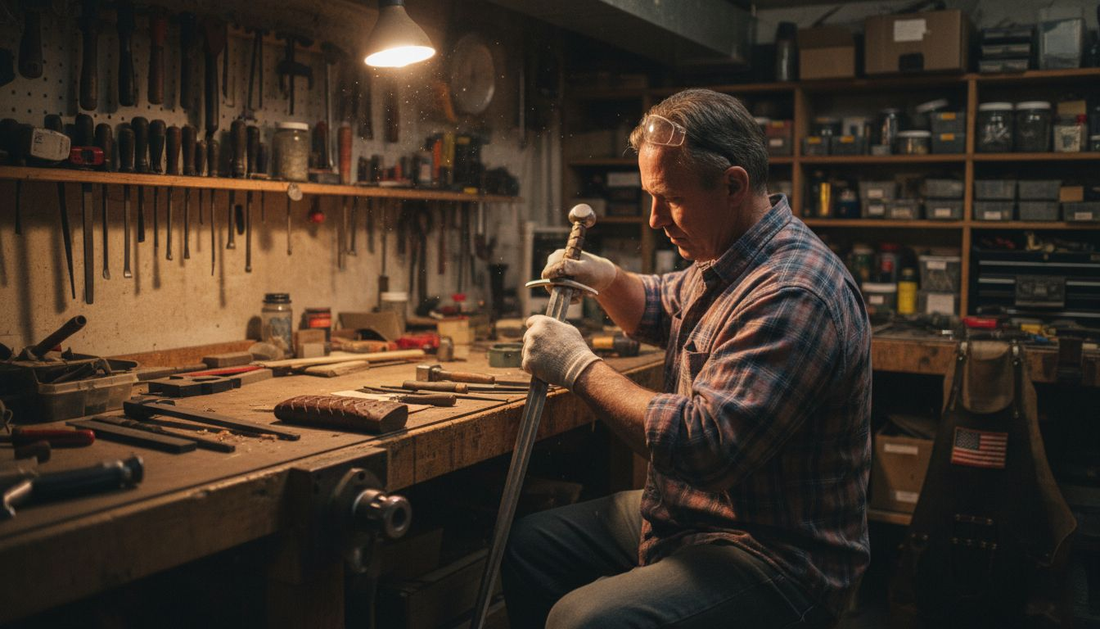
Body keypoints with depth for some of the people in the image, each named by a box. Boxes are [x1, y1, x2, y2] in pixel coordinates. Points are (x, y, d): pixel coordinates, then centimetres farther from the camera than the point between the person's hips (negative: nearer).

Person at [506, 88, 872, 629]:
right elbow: (656, 311, 28)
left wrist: (579, 366, -22)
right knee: (526, 544, 11)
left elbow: (703, 447, -32)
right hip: (682, 514, 10)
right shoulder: (722, 260, 7)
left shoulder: (793, 294, -27)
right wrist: (603, 276, 5)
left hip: (779, 561, -10)